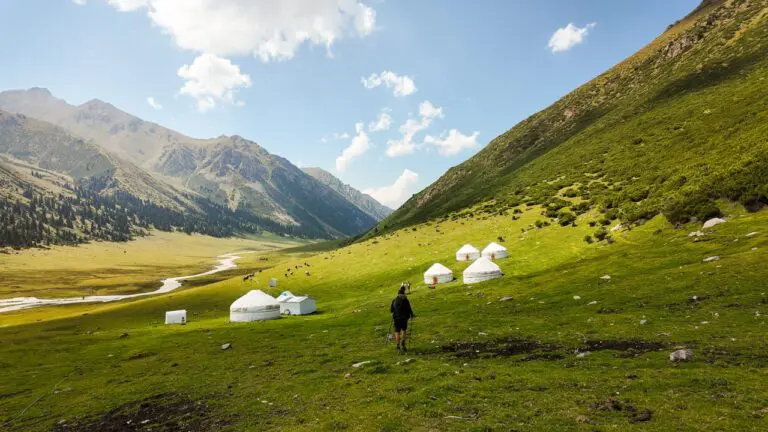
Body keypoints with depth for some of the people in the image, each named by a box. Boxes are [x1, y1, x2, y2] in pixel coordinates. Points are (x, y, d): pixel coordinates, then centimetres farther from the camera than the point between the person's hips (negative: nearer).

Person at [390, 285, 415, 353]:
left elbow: (391, 310, 3)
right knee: (404, 330, 19)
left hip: (396, 318, 1)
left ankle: (398, 346, 8)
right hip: (404, 318, -1)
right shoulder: (406, 300, -9)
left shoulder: (394, 300, -1)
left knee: (397, 332, 10)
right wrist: (412, 315, 10)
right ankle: (403, 344, 4)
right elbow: (409, 309, -9)